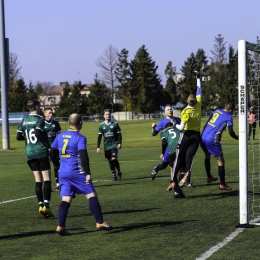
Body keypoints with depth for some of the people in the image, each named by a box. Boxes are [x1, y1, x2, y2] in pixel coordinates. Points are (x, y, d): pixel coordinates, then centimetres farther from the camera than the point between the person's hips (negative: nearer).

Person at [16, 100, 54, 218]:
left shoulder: (24, 120, 10)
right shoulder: (39, 119, -7)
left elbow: (18, 137, 9)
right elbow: (38, 133, -21)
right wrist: (48, 145, -14)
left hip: (30, 154, 6)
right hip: (41, 153, -6)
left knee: (38, 180, 10)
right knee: (47, 179, -4)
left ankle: (40, 205, 5)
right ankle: (46, 206, -15)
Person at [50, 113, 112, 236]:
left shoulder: (60, 136, 9)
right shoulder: (80, 138, -9)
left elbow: (52, 151, 16)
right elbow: (83, 156, -19)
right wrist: (88, 173, -17)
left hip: (63, 173, 6)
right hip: (77, 172, -6)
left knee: (66, 199, 4)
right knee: (91, 195, 3)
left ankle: (60, 226, -8)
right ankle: (100, 222, 2)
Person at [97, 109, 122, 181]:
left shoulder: (115, 124, -4)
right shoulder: (101, 125, 3)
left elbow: (119, 134, 0)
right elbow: (99, 136, 6)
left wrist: (119, 143, -12)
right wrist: (98, 147, 0)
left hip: (115, 144, -3)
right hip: (106, 146, 3)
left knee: (114, 159, -16)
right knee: (110, 160, 5)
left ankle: (119, 172, 6)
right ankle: (114, 175, 16)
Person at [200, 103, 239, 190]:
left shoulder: (216, 111, 16)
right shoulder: (229, 116, -3)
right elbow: (231, 133, -4)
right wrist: (238, 138, 15)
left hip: (203, 138, 7)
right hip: (212, 141, -7)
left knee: (207, 156, 30)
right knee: (221, 161, 3)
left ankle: (209, 177, 41)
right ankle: (222, 184, 4)